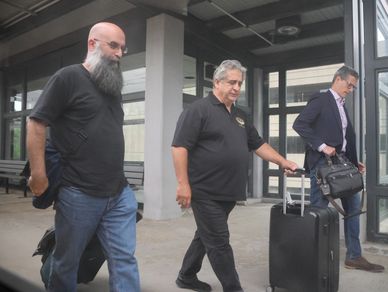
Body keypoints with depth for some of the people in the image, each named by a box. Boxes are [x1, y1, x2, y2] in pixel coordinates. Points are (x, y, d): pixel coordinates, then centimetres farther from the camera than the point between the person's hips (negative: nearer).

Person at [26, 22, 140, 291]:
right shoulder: (68, 77, -5)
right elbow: (36, 123, -9)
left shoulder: (113, 86, 17)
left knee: (125, 260, 5)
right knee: (66, 262, 13)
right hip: (79, 195, -5)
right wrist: (39, 175, -14)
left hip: (120, 193, 6)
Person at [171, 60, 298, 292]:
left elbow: (258, 144, 21)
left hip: (228, 193, 8)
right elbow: (180, 146, -15)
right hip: (206, 192, -8)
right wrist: (183, 184, -19)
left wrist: (282, 162, 12)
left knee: (207, 236, 18)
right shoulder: (199, 110, -9)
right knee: (219, 242, 0)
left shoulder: (240, 116, 16)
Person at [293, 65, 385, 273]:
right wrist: (322, 146, -21)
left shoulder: (342, 106, 20)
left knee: (353, 206, 11)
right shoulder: (320, 100, -6)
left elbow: (346, 137, 19)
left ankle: (353, 256, 21)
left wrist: (354, 162, 9)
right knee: (318, 210, -1)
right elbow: (299, 124, -18)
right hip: (322, 162, -9)